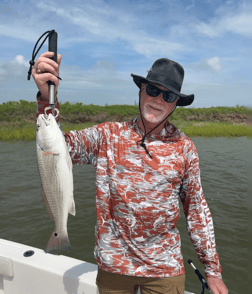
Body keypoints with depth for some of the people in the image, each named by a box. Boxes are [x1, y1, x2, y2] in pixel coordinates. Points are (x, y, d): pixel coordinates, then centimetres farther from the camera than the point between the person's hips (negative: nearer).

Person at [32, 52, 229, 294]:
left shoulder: (184, 148, -5)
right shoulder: (108, 136, -6)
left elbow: (197, 209, 1)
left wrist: (213, 269, 4)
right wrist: (47, 96, -30)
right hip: (113, 265, 1)